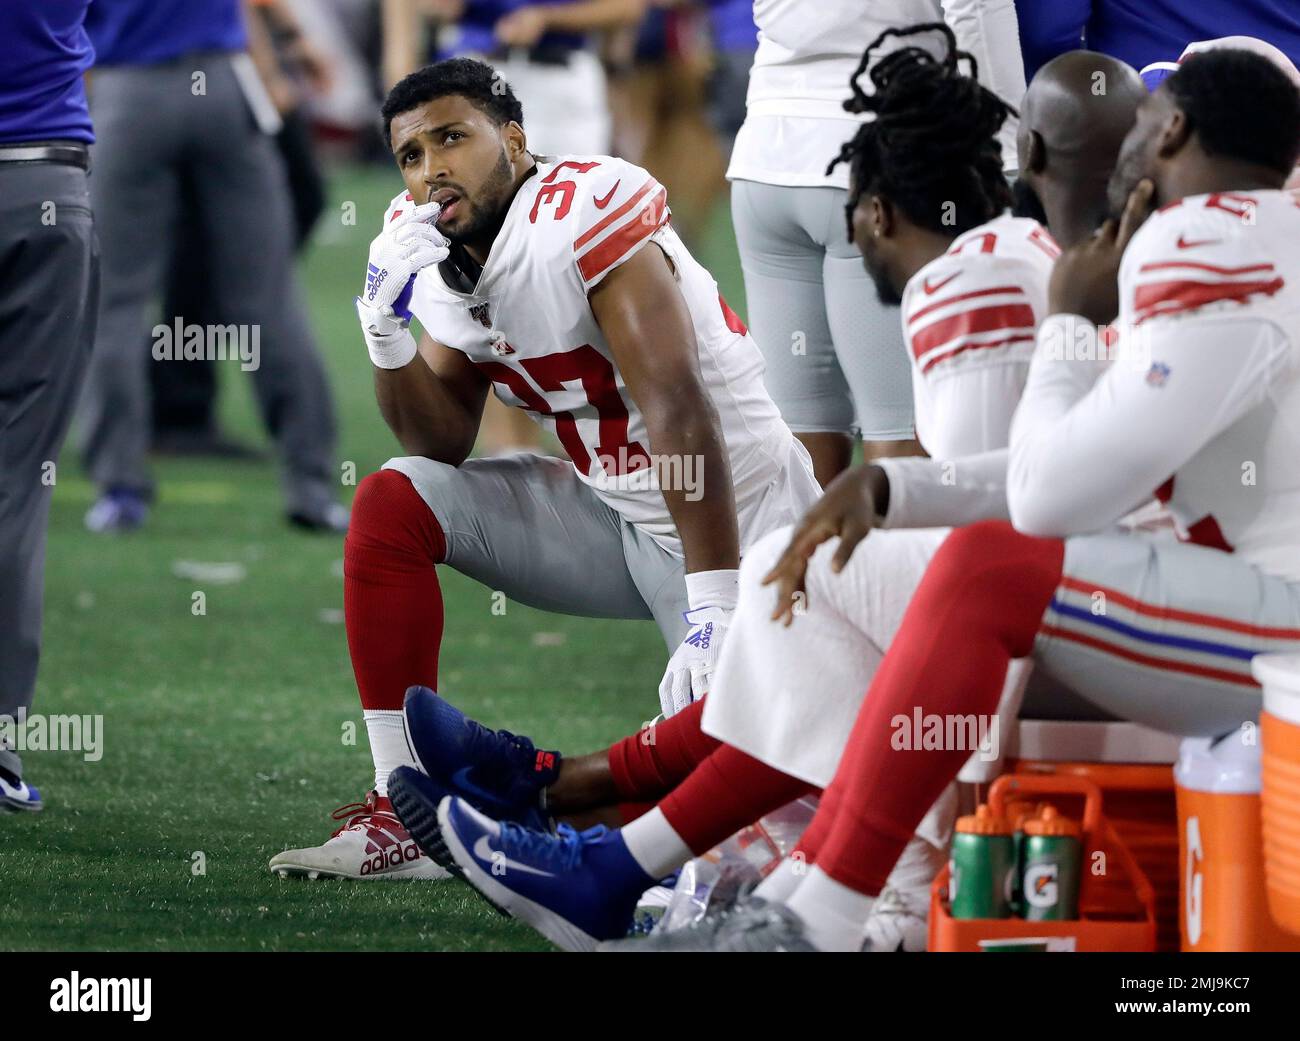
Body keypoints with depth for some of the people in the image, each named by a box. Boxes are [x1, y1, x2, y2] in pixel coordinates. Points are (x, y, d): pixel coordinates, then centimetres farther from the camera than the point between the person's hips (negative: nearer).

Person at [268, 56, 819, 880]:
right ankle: (405, 818, -4)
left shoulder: (586, 213, -23)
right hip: (617, 517, 8)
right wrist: (386, 325, -12)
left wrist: (715, 611, -34)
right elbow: (445, 445, 4)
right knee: (391, 506, -5)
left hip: (733, 530, -8)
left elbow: (681, 414, -29)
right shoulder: (442, 261, 3)